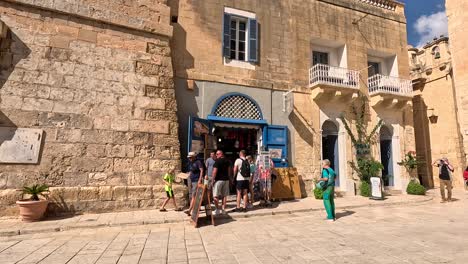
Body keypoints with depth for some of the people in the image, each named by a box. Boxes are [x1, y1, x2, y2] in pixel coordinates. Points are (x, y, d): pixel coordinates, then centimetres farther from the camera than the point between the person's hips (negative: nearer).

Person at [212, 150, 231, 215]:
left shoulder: (217, 161, -11)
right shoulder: (227, 161, 9)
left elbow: (215, 171, -15)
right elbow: (229, 170, 15)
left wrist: (213, 180, -8)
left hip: (218, 180, -6)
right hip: (226, 180, 7)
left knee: (215, 195, 0)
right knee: (224, 195, 10)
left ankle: (217, 209, -1)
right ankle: (223, 209, 14)